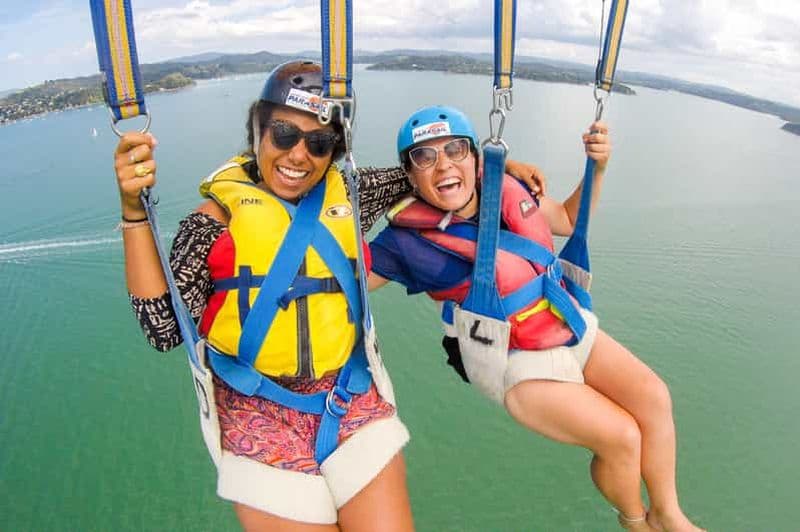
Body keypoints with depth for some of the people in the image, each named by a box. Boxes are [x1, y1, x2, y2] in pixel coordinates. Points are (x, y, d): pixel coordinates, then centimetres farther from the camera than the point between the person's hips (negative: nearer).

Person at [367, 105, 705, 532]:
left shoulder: (508, 193, -4)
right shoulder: (407, 240, -16)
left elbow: (570, 220, 13)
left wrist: (597, 166, -1)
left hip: (571, 326, 6)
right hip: (517, 363, -5)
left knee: (653, 396, -5)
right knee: (621, 437, -12)